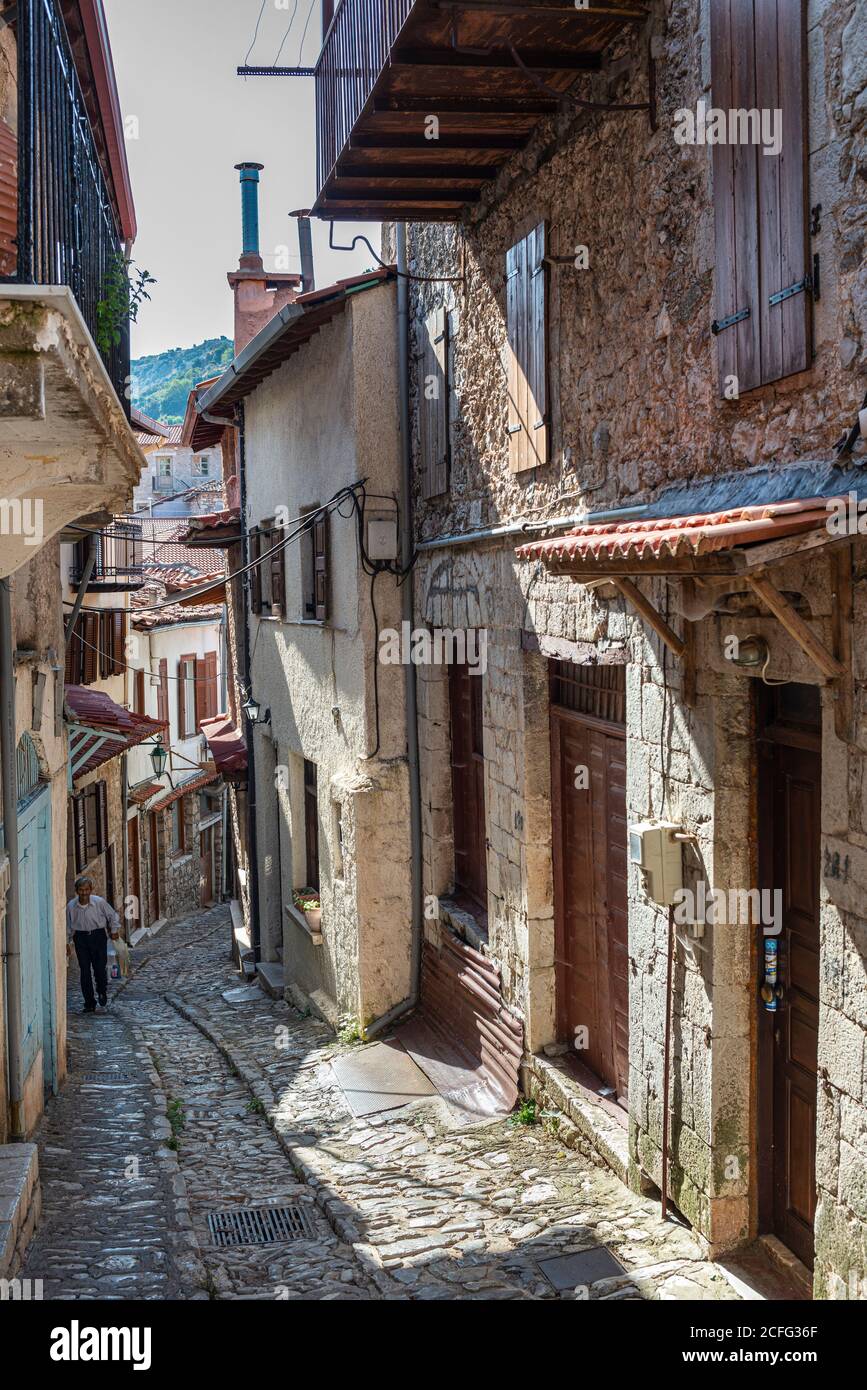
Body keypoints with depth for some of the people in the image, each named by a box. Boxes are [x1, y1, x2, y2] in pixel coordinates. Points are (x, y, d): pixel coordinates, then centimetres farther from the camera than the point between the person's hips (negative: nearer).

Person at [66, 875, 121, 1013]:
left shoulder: (99, 902, -10)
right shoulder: (71, 906, -4)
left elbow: (113, 916, 6)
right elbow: (68, 926, 9)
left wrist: (114, 930, 2)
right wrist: (67, 943, 10)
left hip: (98, 936, -1)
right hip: (81, 938, 1)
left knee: (100, 968, -7)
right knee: (85, 971, 0)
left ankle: (102, 992, 25)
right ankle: (89, 1003, 9)